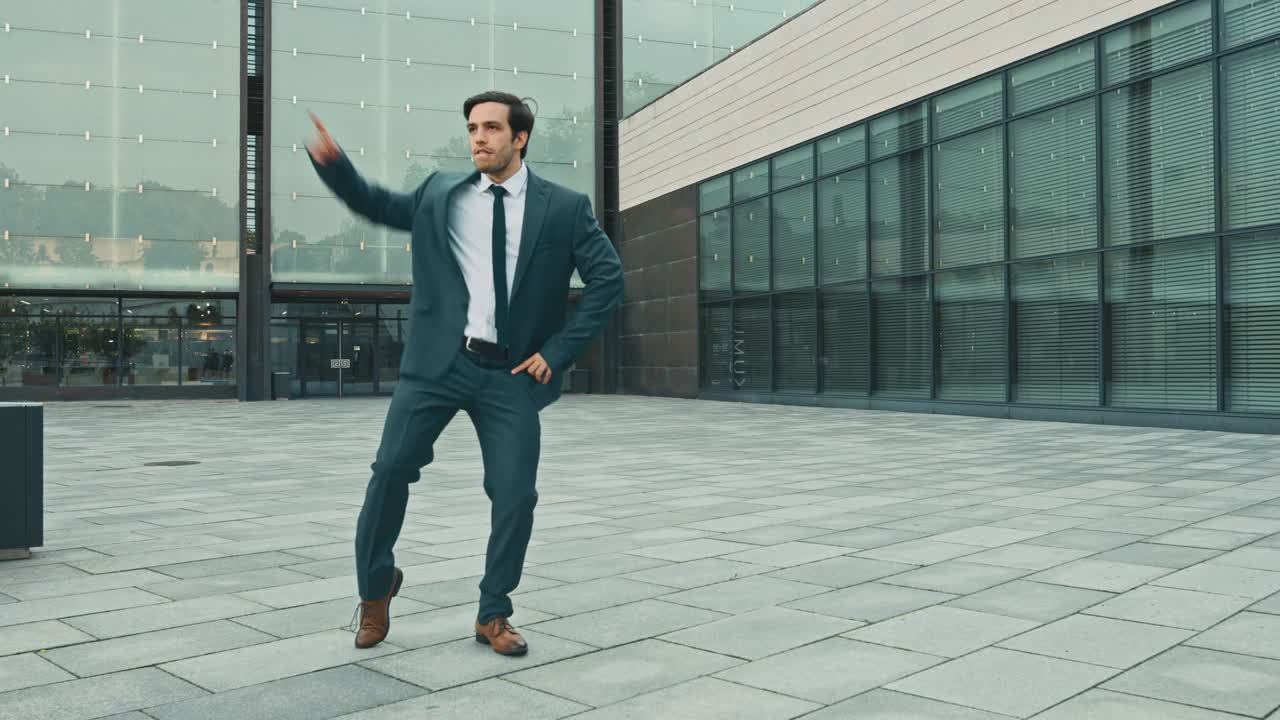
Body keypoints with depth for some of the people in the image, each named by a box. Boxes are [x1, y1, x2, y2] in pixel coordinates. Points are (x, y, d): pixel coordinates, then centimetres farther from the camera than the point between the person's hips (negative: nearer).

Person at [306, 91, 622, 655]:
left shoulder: (564, 207, 1)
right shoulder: (441, 193, 9)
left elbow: (608, 279, 0)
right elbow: (379, 206, 21)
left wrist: (558, 352, -5)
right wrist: (331, 162, 4)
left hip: (512, 375, -1)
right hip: (440, 361, 1)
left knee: (516, 495, -3)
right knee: (391, 469, -4)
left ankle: (493, 616, 18)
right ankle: (375, 586, 21)